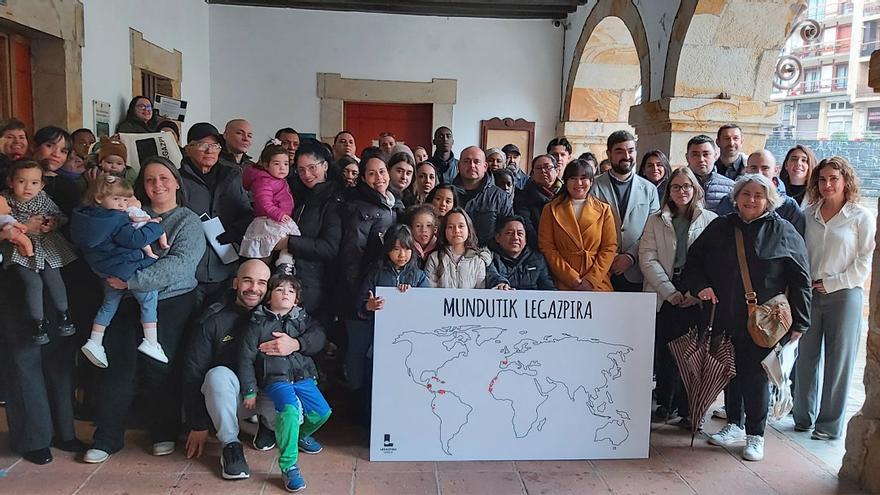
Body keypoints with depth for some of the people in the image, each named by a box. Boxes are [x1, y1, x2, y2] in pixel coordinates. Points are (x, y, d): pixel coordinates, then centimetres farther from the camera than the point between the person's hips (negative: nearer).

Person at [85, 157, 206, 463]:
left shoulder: (188, 221, 0)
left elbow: (179, 264, -14)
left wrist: (132, 281, -20)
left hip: (171, 302, -3)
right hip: (127, 301, 3)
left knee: (159, 368, -3)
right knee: (116, 364, -1)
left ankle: (164, 434, 17)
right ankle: (107, 438, 13)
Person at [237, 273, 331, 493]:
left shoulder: (302, 318, 14)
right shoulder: (258, 323, 4)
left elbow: (319, 337, -2)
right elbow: (246, 357, 3)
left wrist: (296, 343, -17)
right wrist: (249, 391, -2)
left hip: (303, 376, 4)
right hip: (275, 378, -4)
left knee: (322, 412, -11)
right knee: (289, 409, -30)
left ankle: (300, 434, 24)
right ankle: (289, 466, -22)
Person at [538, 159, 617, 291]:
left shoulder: (604, 210, 8)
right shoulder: (551, 210, 4)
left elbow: (609, 247, 1)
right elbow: (547, 247, -3)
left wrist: (591, 280, -11)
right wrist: (573, 279, -11)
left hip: (597, 284, 1)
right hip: (563, 284, -1)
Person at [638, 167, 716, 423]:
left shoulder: (710, 220, 8)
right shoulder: (656, 220, 12)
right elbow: (648, 259, 3)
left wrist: (696, 292, -9)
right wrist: (670, 291, -7)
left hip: (697, 296, -1)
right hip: (664, 294, 1)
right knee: (665, 350, 0)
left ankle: (688, 409, 5)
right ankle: (665, 403, 13)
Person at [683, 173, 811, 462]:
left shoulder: (783, 232, 0)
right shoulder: (720, 228, 9)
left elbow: (799, 278, -1)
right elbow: (694, 260, 16)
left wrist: (798, 321, -3)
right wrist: (700, 286, -4)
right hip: (726, 318, 4)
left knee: (756, 376, 1)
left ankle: (755, 434, 15)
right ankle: (734, 425, 28)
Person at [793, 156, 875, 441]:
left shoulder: (861, 217, -2)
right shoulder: (808, 214, 8)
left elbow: (865, 263, -5)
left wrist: (831, 284, -10)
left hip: (844, 296, -3)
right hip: (808, 295, 3)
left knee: (838, 361, 3)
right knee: (806, 357, 7)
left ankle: (830, 424, 14)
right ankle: (804, 417, 22)